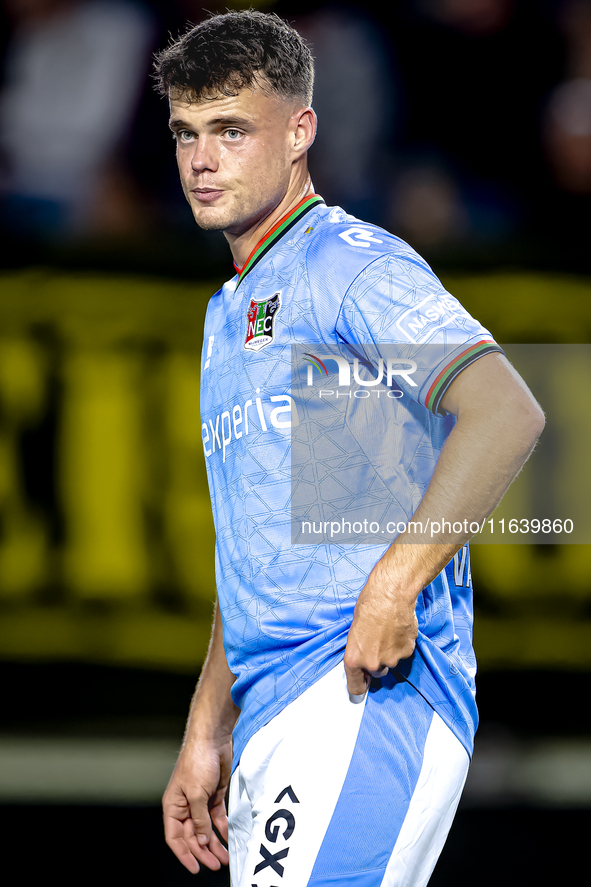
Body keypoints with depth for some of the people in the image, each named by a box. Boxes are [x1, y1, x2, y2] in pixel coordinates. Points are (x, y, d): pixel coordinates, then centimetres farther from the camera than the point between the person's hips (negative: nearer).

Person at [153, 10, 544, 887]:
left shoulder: (352, 265, -4)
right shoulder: (227, 317, 24)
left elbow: (507, 414, -20)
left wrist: (395, 586, -25)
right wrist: (205, 736, 24)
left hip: (375, 694, -9)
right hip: (268, 718, 9)